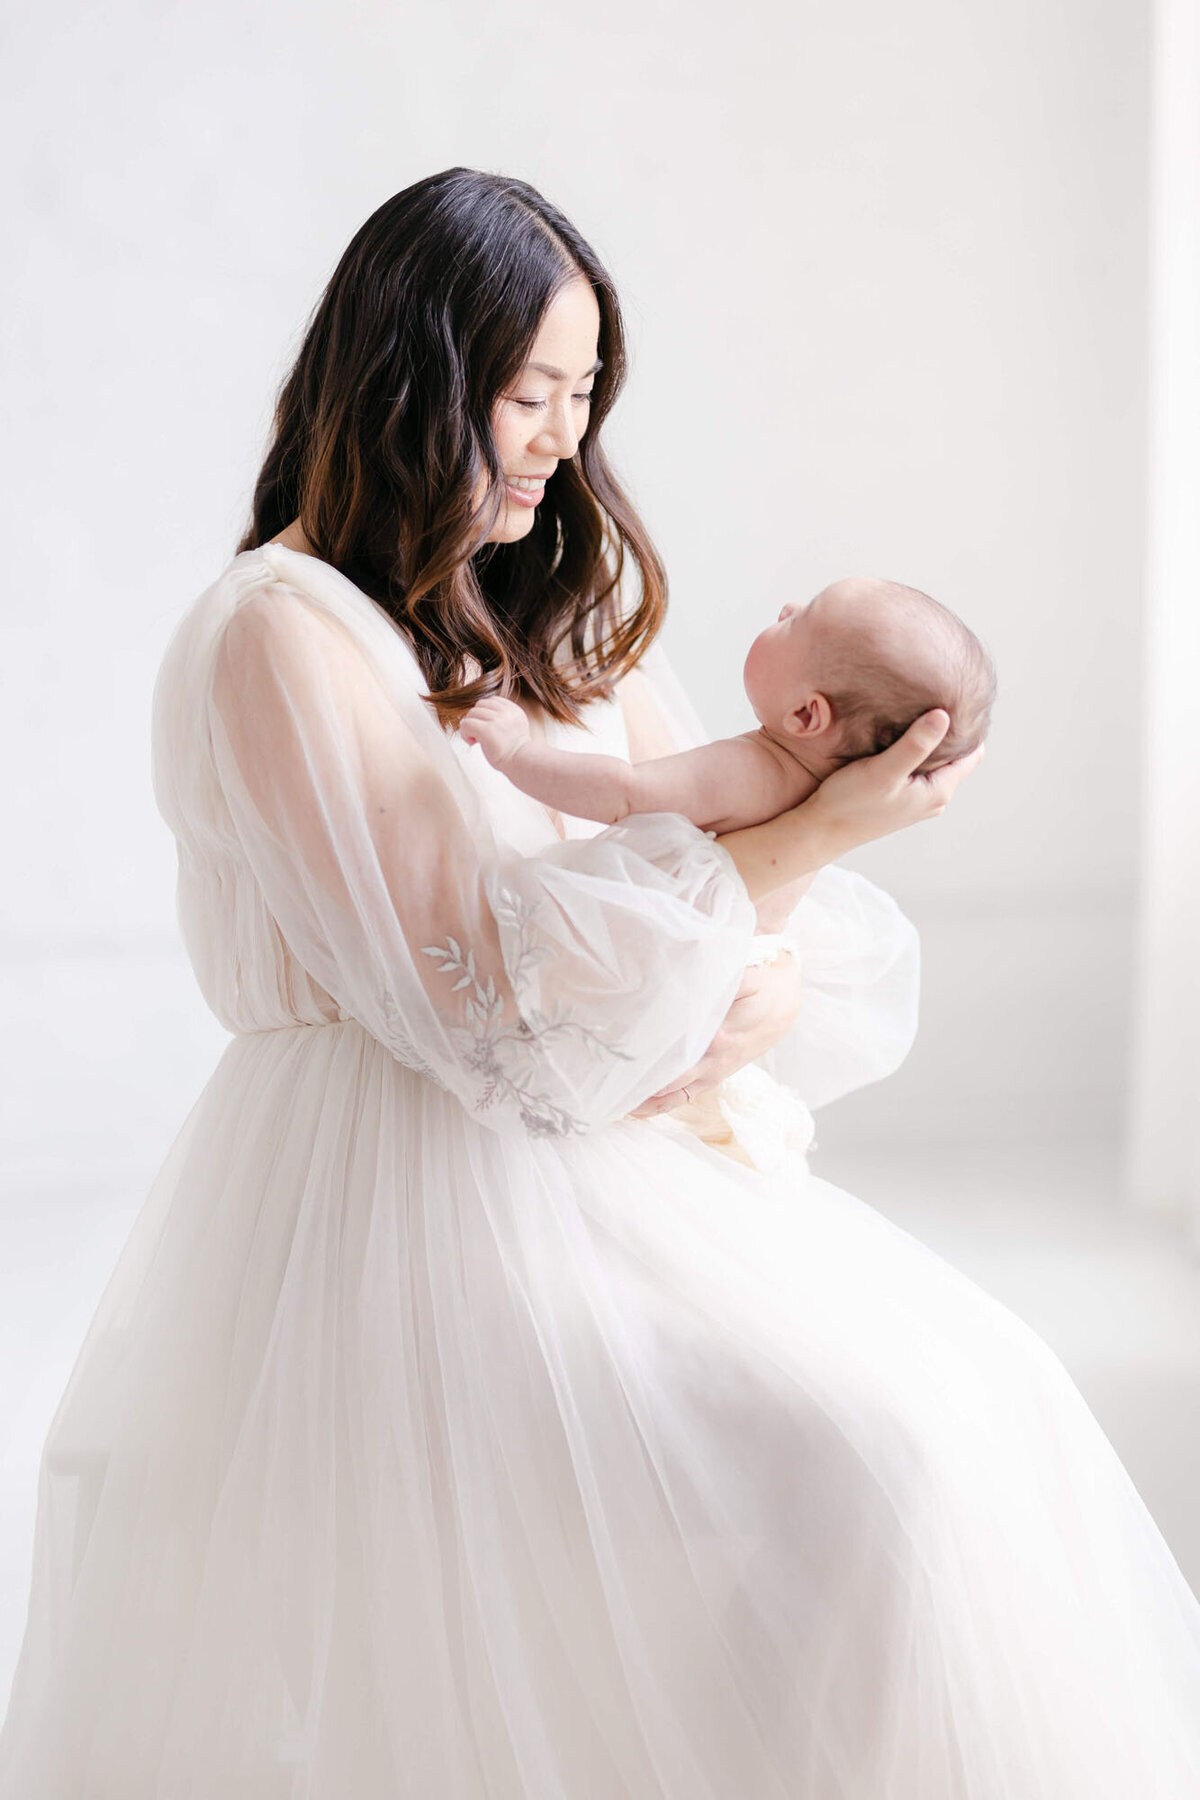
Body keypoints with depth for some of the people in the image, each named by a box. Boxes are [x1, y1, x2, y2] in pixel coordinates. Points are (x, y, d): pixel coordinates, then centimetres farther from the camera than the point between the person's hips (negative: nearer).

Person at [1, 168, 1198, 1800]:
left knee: (976, 1385, -8)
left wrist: (738, 1022, -13)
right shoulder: (280, 638, -11)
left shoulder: (572, 609, 15)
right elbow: (495, 989, -17)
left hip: (601, 1170, 8)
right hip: (398, 1216, -8)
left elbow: (817, 941, 11)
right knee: (867, 1461, -21)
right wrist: (813, 835, -18)